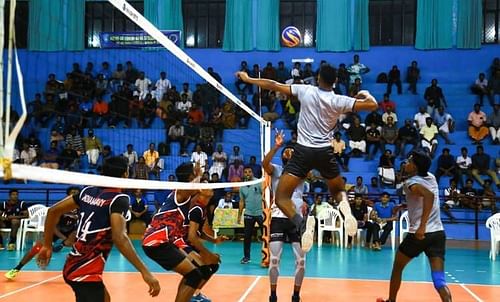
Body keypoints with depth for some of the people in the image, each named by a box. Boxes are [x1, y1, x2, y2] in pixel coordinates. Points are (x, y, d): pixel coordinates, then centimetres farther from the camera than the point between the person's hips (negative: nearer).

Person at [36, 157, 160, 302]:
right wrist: (145, 272, -29)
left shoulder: (88, 191, 7)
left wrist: (47, 245, 20)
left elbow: (53, 211, 11)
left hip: (72, 266, 9)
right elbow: (119, 238, -28)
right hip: (86, 273, -9)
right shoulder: (119, 199, -13)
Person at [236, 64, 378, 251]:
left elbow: (274, 86, 5)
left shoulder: (305, 91, -1)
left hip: (303, 151, -2)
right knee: (339, 191, 24)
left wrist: (248, 79, 17)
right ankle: (344, 204, -15)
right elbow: (373, 105, -3)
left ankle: (302, 223, -32)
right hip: (325, 152, 2)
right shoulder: (339, 101, -2)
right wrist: (366, 94, 21)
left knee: (282, 197, 0)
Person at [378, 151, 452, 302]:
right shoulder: (431, 177, 13)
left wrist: (422, 226, -35)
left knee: (397, 267, 19)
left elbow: (429, 195, -31)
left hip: (420, 234, -5)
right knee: (439, 280, -5)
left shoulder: (412, 183, -9)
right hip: (438, 233, 5)